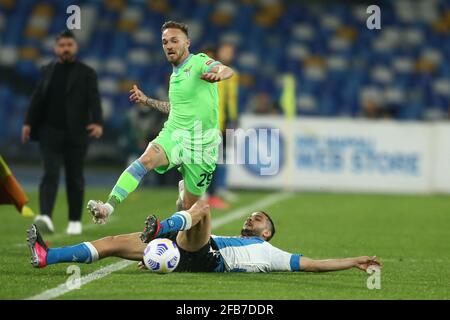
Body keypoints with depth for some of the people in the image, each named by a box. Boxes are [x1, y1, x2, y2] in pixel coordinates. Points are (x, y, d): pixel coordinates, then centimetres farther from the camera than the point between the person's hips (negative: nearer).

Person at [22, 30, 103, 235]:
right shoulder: (48, 71, 12)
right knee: (50, 174, -11)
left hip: (76, 134, -1)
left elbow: (94, 100, -8)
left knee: (75, 178, 5)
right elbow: (37, 99, 14)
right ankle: (45, 216, -24)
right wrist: (28, 123, 7)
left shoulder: (86, 73, 2)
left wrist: (97, 123, -22)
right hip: (50, 132, 1)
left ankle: (75, 221, 14)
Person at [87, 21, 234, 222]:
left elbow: (227, 71, -28)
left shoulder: (199, 62, -6)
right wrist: (147, 100, 28)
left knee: (190, 206, 4)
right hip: (172, 135, 4)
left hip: (200, 143, -4)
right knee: (146, 160, -29)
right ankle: (108, 207, -40)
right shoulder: (174, 75, 15)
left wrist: (218, 74, -51)